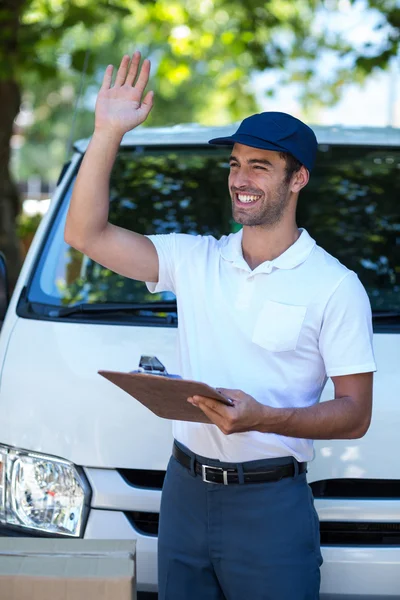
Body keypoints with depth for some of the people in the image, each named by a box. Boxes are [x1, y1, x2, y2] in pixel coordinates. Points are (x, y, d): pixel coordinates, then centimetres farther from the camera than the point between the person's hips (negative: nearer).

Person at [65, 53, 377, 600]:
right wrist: (108, 133, -6)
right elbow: (86, 233, 1)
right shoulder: (195, 260, 7)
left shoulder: (335, 286, -5)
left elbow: (356, 414, -7)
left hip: (270, 503, -4)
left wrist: (262, 418, -23)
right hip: (184, 491, 4)